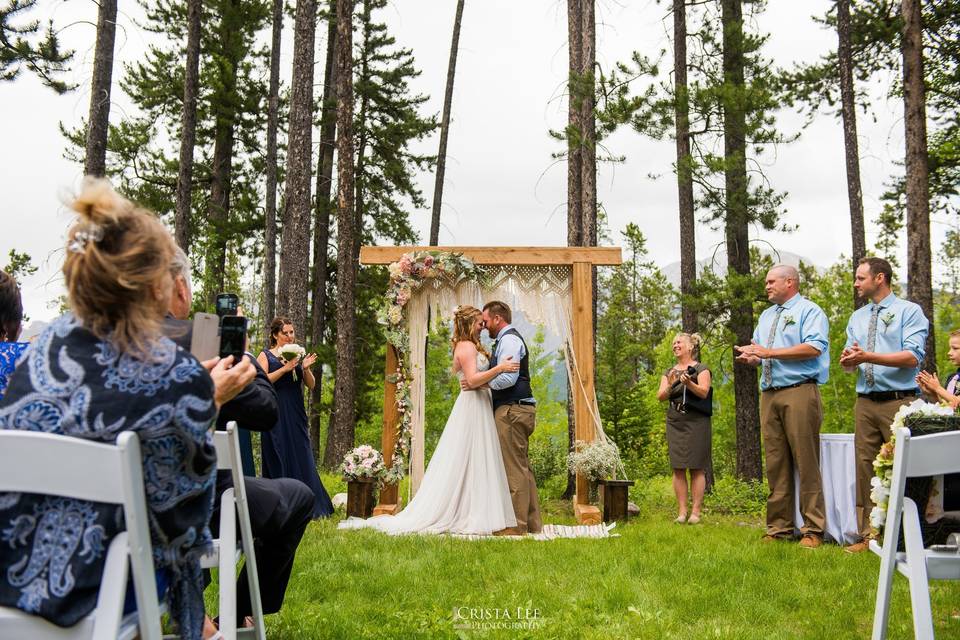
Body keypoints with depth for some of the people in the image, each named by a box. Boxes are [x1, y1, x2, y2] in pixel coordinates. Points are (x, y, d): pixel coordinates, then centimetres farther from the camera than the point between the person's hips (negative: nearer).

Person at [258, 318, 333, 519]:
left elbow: (311, 385, 12)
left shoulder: (298, 354, 15)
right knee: (278, 458, -3)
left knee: (302, 457, 1)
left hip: (296, 414, 4)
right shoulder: (266, 355, 3)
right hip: (276, 414, -4)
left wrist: (305, 368, -6)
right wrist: (285, 368, -17)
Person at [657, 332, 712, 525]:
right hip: (675, 422, 4)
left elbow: (704, 392, -9)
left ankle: (696, 512, -2)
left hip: (696, 422, -4)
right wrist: (670, 385, -13)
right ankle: (681, 512, 2)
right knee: (678, 468, 0)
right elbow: (660, 397, 6)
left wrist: (688, 383, -26)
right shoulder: (669, 372, 17)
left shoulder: (701, 369, 4)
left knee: (697, 467, -4)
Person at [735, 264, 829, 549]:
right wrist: (750, 358, 1)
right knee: (775, 464, 8)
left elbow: (813, 348, -15)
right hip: (769, 395, 7)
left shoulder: (809, 311, 0)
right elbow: (759, 354, 26)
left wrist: (770, 352, -16)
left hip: (799, 392, -7)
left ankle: (813, 530, -2)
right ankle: (778, 528, 13)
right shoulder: (766, 316, 24)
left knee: (806, 462, -7)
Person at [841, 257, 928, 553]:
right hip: (865, 403, 6)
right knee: (865, 466, 5)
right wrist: (848, 361, -8)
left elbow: (912, 357, -14)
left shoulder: (909, 311, -1)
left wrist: (868, 356, -21)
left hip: (898, 402, -6)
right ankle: (867, 536, 12)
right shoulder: (857, 318, 18)